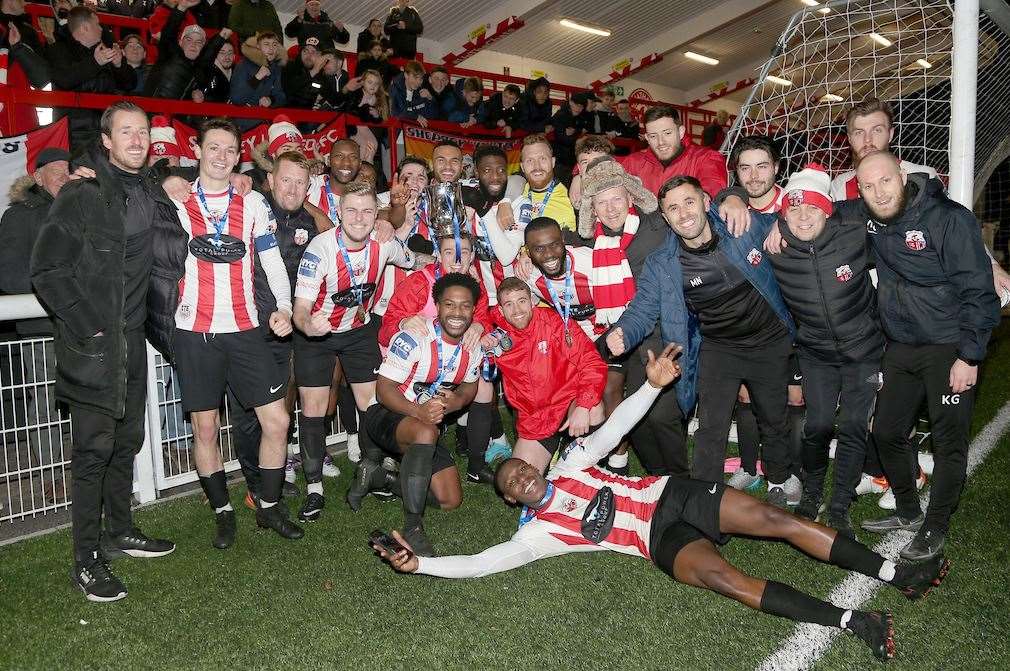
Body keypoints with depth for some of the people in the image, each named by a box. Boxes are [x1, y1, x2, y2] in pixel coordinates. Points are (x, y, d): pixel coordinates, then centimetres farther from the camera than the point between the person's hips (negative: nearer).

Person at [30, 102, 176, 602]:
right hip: (93, 342, -6)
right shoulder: (81, 194, -9)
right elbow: (46, 269, -12)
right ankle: (86, 561, 7)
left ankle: (119, 532, 31)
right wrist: (84, 326, -14)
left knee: (127, 440, 15)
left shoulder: (153, 193, 10)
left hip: (132, 338, 6)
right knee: (95, 448, -3)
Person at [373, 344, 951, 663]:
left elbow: (613, 429, 11)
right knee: (723, 577, -30)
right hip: (661, 539, -4)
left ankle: (895, 574, -2)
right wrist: (421, 563, -13)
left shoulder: (570, 466, 14)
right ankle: (855, 620, -31)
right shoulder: (537, 530, 4)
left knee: (779, 519, -11)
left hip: (675, 493, 4)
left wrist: (653, 385, -1)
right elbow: (483, 562, -5)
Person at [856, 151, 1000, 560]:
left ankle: (935, 528, 18)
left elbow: (977, 292, -17)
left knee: (949, 442, 2)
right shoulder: (869, 219, 0)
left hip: (950, 349, -6)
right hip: (901, 347, 6)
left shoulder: (949, 219, -18)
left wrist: (968, 357, -18)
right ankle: (908, 512, 32)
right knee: (887, 433, 12)